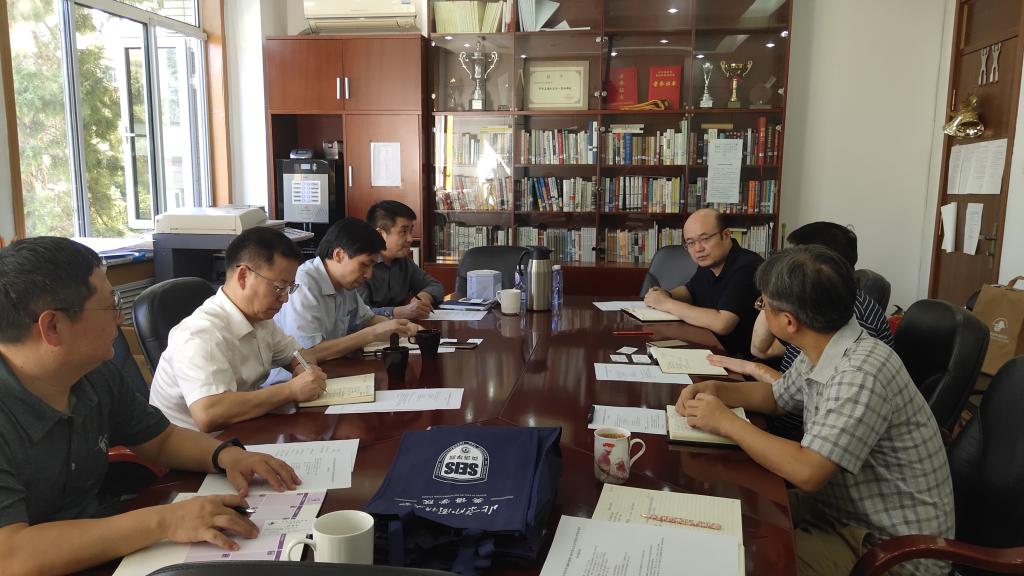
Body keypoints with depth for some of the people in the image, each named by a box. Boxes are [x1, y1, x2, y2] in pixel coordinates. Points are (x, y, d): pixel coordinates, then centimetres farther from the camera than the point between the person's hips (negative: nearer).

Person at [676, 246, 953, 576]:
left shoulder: (862, 371, -30)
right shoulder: (820, 352, -1)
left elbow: (807, 472, -34)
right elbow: (777, 397, 17)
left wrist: (726, 422, -21)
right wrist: (715, 389, -1)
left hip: (894, 548, -8)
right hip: (842, 508, 8)